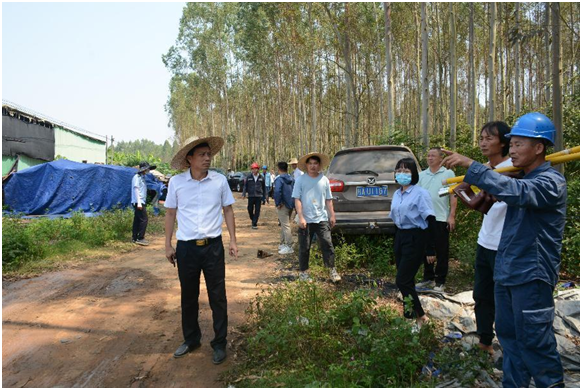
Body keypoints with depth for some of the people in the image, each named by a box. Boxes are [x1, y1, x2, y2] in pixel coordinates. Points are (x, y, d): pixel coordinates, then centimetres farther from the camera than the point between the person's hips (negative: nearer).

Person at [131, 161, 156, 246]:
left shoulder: (142, 177, 17)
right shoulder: (137, 177, -10)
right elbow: (136, 189, -17)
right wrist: (139, 202, -22)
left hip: (141, 202, 10)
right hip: (138, 202, -10)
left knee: (137, 220, 11)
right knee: (144, 219, -11)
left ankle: (134, 238, 16)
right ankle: (140, 238, -8)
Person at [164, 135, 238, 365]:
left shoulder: (220, 180, -4)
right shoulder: (176, 182, -4)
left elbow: (228, 210, 5)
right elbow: (170, 214, 5)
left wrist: (233, 240, 0)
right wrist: (168, 245, 4)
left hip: (213, 245, 0)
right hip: (186, 247, 1)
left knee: (217, 297, 6)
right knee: (188, 297, 15)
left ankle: (220, 344, 22)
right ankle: (191, 339, 35)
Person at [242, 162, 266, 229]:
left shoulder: (261, 177, 4)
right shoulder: (248, 177, 0)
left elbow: (263, 188, 12)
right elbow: (245, 185, 2)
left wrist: (263, 198, 13)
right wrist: (244, 194, -11)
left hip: (259, 196, 0)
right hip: (251, 196, 0)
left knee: (257, 211, -2)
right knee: (250, 209, 6)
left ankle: (254, 224, 3)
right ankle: (252, 220, 33)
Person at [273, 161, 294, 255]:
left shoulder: (279, 179, -14)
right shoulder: (291, 179, 11)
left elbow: (277, 192, -29)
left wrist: (277, 203, -18)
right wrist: (293, 203, 17)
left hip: (283, 206, -8)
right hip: (290, 205, 8)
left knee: (285, 225, -5)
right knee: (284, 224, 19)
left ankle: (289, 247, -4)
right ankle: (283, 244, 28)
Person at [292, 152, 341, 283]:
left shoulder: (324, 180, 6)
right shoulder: (301, 180, -1)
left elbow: (328, 200, 11)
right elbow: (297, 200, -5)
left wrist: (332, 215, 7)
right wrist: (301, 217, -13)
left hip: (322, 219, 2)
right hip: (306, 220, -1)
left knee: (327, 244, -2)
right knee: (304, 247, 7)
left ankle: (332, 270, 8)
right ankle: (303, 272, 20)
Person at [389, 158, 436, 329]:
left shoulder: (420, 193, -13)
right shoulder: (396, 194, 9)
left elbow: (430, 221, -14)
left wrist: (430, 250, -14)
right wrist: (397, 242, 20)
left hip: (415, 239, -7)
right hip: (400, 237, 7)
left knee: (402, 281, -7)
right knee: (405, 281, 12)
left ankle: (421, 316, 9)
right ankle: (410, 315, 25)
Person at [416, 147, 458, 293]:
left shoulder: (448, 174, -1)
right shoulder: (421, 175, 11)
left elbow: (453, 196, -4)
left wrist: (452, 216, -10)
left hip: (441, 219, -4)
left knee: (441, 251, 3)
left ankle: (440, 282, 13)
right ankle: (428, 278, 24)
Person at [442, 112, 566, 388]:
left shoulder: (551, 182, -15)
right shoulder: (523, 178, 13)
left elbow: (514, 191, -34)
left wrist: (470, 165, -36)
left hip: (531, 275, -9)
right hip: (505, 272, 9)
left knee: (534, 340, 1)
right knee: (509, 335, 17)